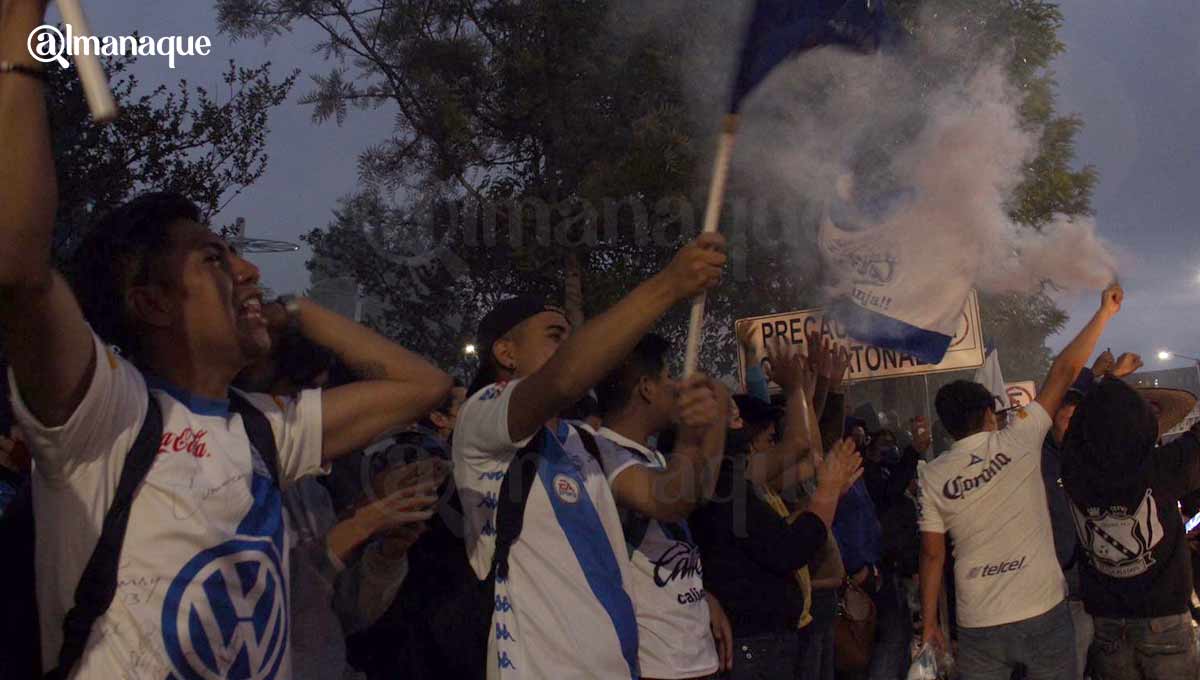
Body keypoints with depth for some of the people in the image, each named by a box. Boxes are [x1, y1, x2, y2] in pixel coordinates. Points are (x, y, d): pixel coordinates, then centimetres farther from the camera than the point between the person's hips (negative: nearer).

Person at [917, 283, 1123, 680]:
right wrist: (1104, 311, 8)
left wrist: (929, 622, 9)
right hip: (1044, 614, -1)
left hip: (979, 628, 1)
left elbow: (932, 555, 0)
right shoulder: (1016, 442, -5)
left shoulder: (932, 475, -2)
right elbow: (1064, 371, -1)